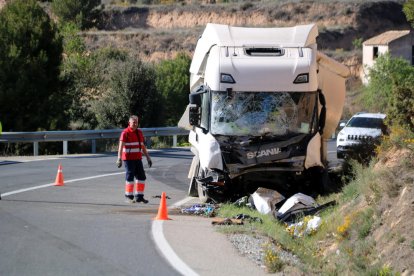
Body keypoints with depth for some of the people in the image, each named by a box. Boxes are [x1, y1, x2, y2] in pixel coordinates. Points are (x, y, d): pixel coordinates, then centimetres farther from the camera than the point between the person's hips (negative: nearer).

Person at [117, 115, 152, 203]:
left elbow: (142, 146, 19)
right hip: (128, 159, -7)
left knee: (141, 177, 6)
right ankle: (128, 196, 4)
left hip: (138, 159, 7)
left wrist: (148, 157, 18)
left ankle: (139, 196, 14)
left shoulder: (139, 132, 13)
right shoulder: (125, 133, -10)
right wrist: (119, 159, -28)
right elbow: (121, 146, -18)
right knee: (130, 177, -4)